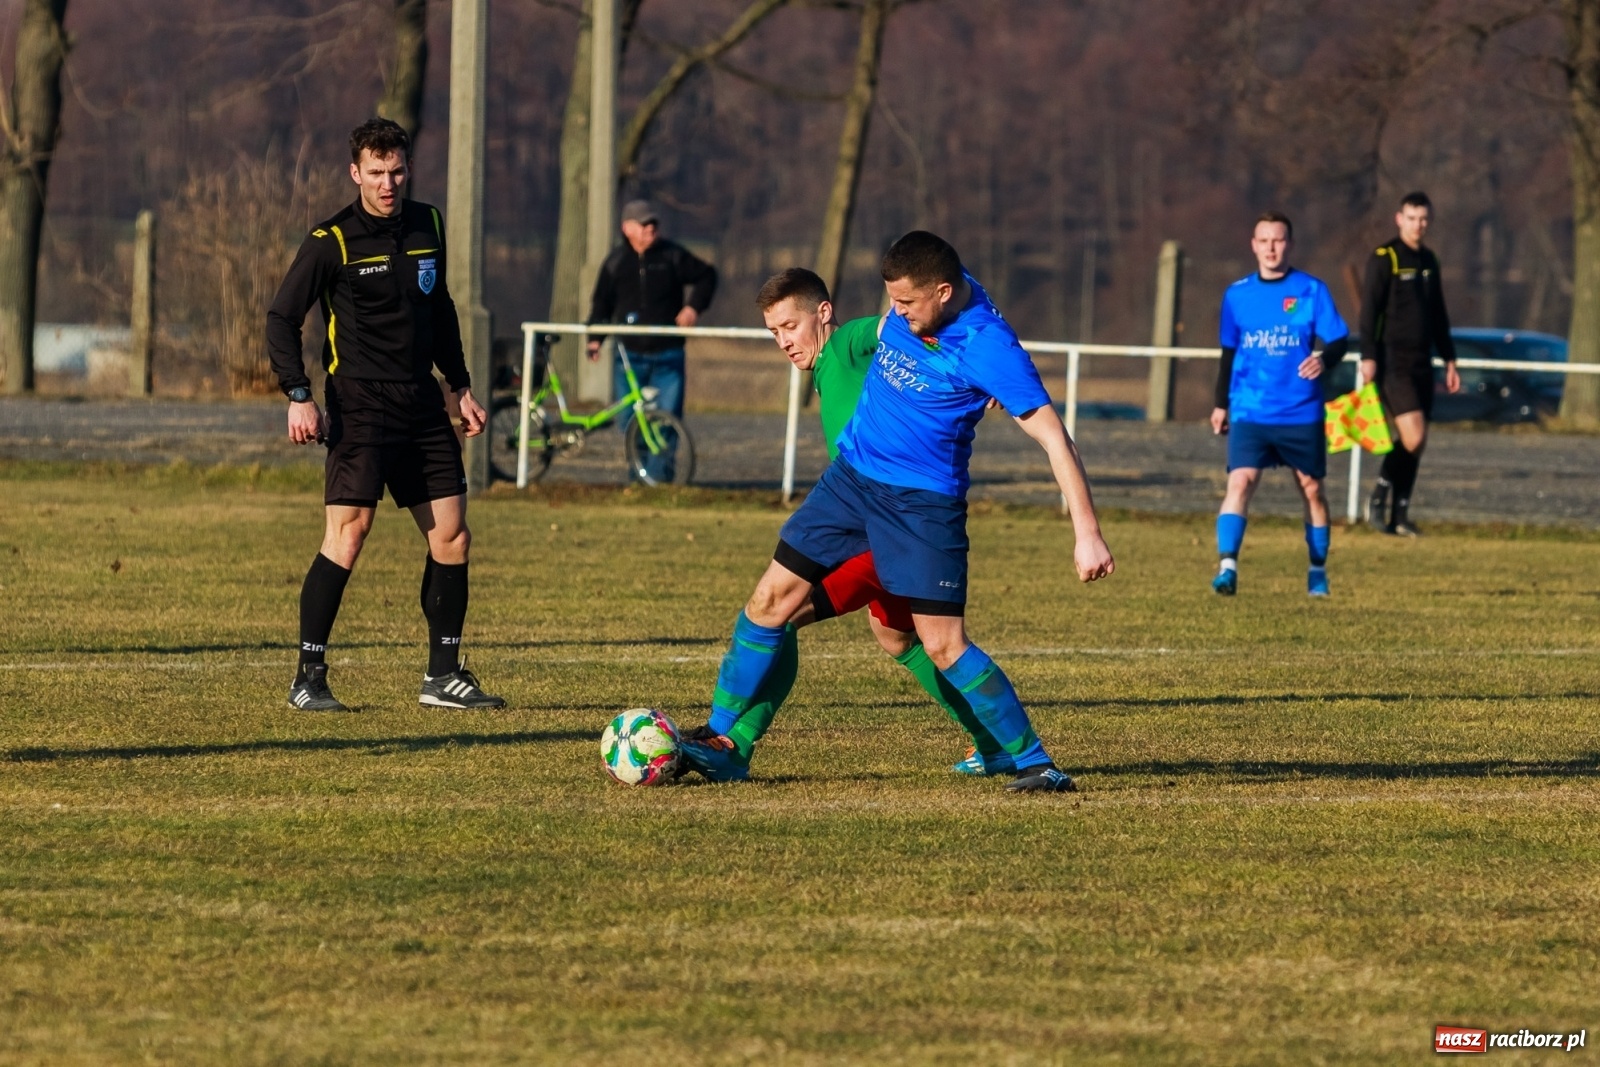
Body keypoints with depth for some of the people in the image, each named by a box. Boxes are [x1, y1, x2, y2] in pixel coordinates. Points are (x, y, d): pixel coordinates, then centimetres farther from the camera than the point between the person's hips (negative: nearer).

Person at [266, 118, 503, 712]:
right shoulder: (331, 242, -7)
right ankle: (309, 678, -11)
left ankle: (443, 675, 14)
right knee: (348, 530, -16)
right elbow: (282, 319, -5)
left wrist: (461, 386, 21)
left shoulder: (427, 227, 10)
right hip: (360, 402, -6)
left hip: (422, 403, 6)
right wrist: (299, 397, -15)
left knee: (452, 534, 4)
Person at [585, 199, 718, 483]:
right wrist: (595, 338, 3)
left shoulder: (673, 256, 2)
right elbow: (602, 303, 14)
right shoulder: (615, 263, 6)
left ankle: (658, 474, -6)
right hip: (630, 354, 1)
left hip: (667, 355, -1)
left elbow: (706, 276, 12)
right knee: (629, 420, 0)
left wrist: (694, 306, -3)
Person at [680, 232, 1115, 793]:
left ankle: (1035, 763, -1)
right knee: (770, 600, 3)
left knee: (944, 646, -12)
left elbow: (1052, 436, -26)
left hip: (922, 503, -7)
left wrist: (1088, 534, -31)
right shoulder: (915, 298, -6)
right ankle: (722, 743, 13)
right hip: (851, 475, 7)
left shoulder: (988, 348, -25)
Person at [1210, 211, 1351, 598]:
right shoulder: (1237, 295, 6)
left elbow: (1340, 341, -4)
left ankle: (1318, 570, 27)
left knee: (1311, 488, 10)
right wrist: (1221, 403, 20)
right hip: (1250, 412, 1)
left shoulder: (1311, 291, -2)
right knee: (1240, 481, -18)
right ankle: (1227, 566, -24)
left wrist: (1324, 359, -26)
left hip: (1302, 413, -1)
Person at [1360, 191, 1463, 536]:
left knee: (1416, 443, 5)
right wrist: (1369, 356, -19)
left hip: (1422, 363, 7)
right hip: (1393, 362, -7)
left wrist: (1449, 359, 20)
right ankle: (1379, 495, 2)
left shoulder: (1429, 261, 15)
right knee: (1413, 436, -17)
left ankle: (1399, 516, 11)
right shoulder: (1383, 259, -6)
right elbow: (1369, 310, -11)